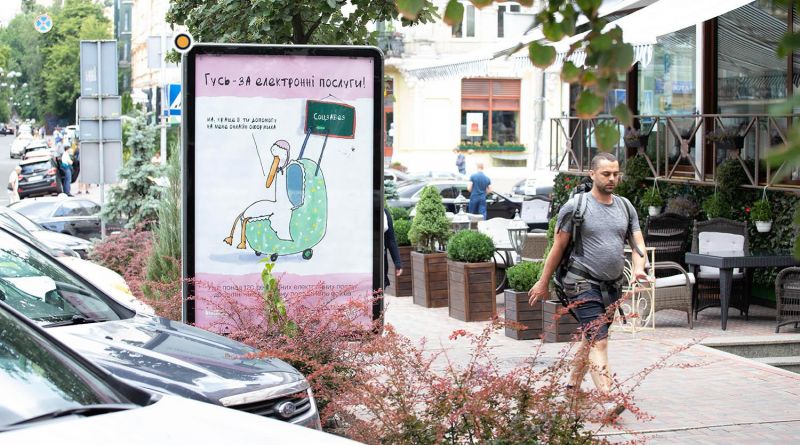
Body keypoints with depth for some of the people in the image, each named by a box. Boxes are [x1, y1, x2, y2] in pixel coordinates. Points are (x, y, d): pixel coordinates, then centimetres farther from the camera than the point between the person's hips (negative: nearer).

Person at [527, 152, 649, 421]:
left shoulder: (625, 207, 12)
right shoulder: (576, 206, -5)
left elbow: (638, 242, 9)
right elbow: (559, 247, -2)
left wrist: (638, 268, -12)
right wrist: (543, 283, 1)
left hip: (611, 287, 6)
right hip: (583, 285, -6)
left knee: (590, 338, 16)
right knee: (598, 341, -16)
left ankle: (573, 385, 34)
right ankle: (608, 401, -26)